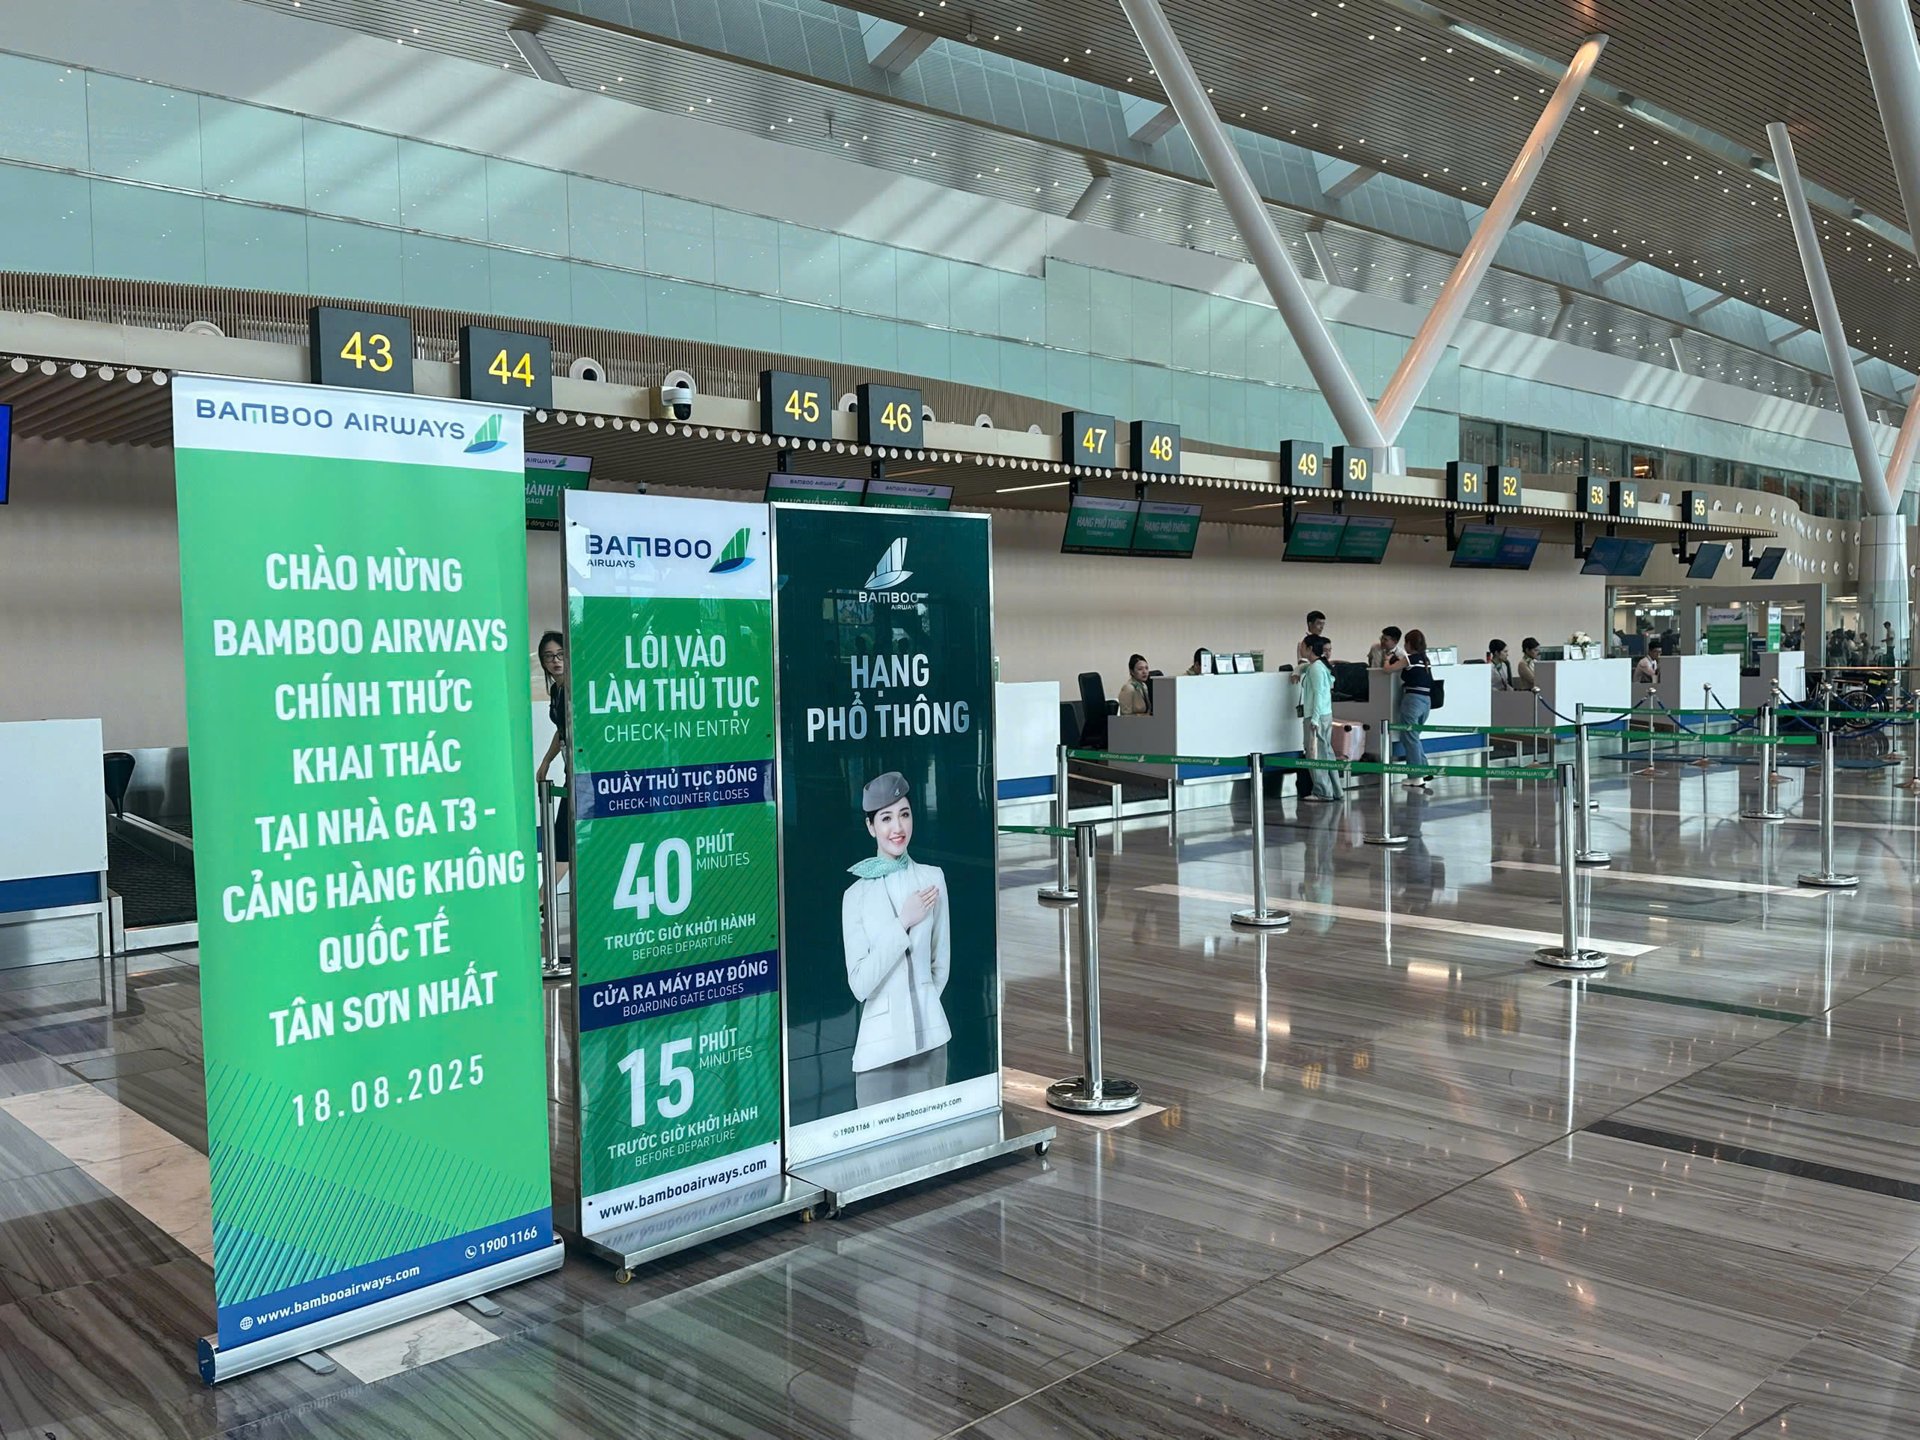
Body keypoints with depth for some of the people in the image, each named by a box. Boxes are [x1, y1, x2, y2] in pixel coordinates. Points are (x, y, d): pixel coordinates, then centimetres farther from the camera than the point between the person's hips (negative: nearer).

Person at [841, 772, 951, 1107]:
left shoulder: (932, 878, 2)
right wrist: (902, 923, -13)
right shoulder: (856, 895, -4)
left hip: (929, 1035, 2)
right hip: (880, 1044, -2)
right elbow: (859, 985, -11)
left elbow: (941, 962, 11)